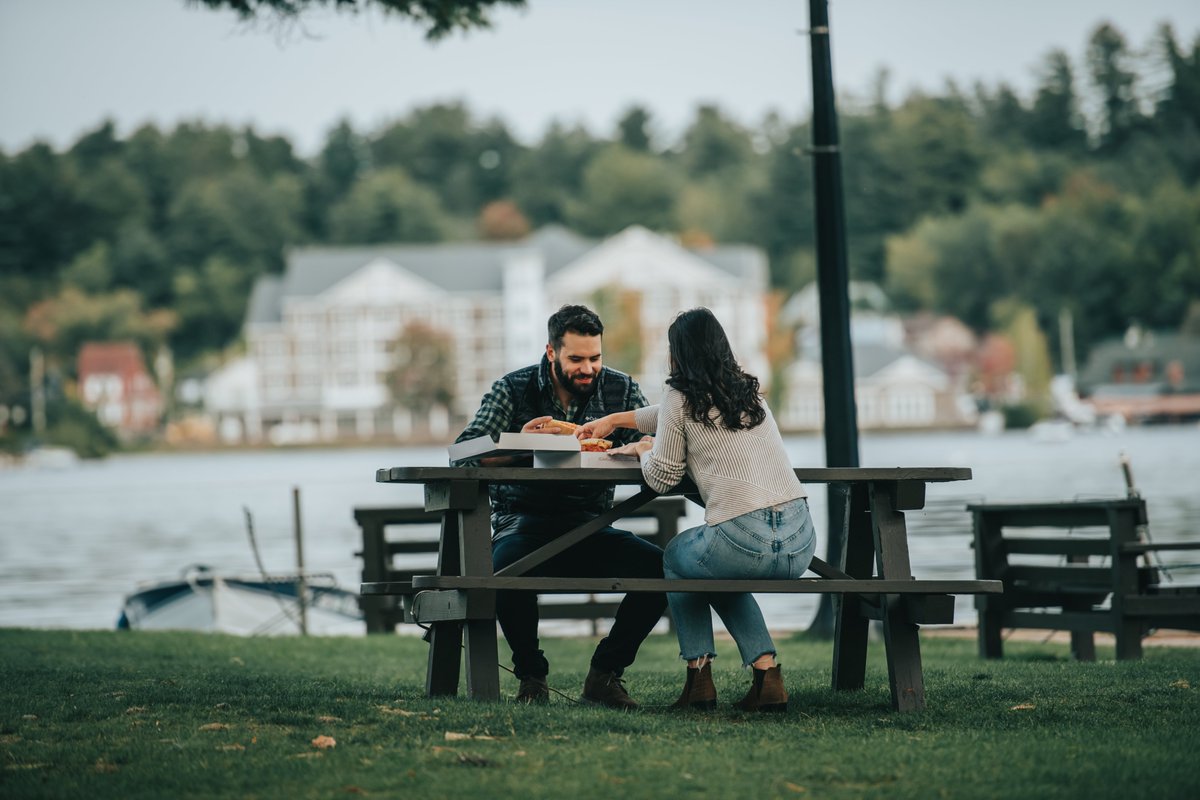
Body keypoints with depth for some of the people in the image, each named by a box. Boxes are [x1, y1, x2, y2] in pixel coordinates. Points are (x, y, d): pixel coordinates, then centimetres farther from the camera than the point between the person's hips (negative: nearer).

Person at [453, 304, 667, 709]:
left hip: (590, 529, 2)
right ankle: (531, 675, -10)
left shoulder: (620, 390, 4)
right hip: (524, 525, -2)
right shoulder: (513, 390, -2)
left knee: (659, 566, -24)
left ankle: (604, 674, -5)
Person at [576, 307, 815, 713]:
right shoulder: (748, 390, 21)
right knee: (722, 572, 37)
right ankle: (766, 674, 18)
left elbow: (661, 478, 7)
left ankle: (699, 676, 22)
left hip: (744, 542, -6)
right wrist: (614, 419, 50)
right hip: (801, 544, 6)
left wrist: (643, 449, 29)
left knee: (676, 556, 29)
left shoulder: (681, 397, 0)